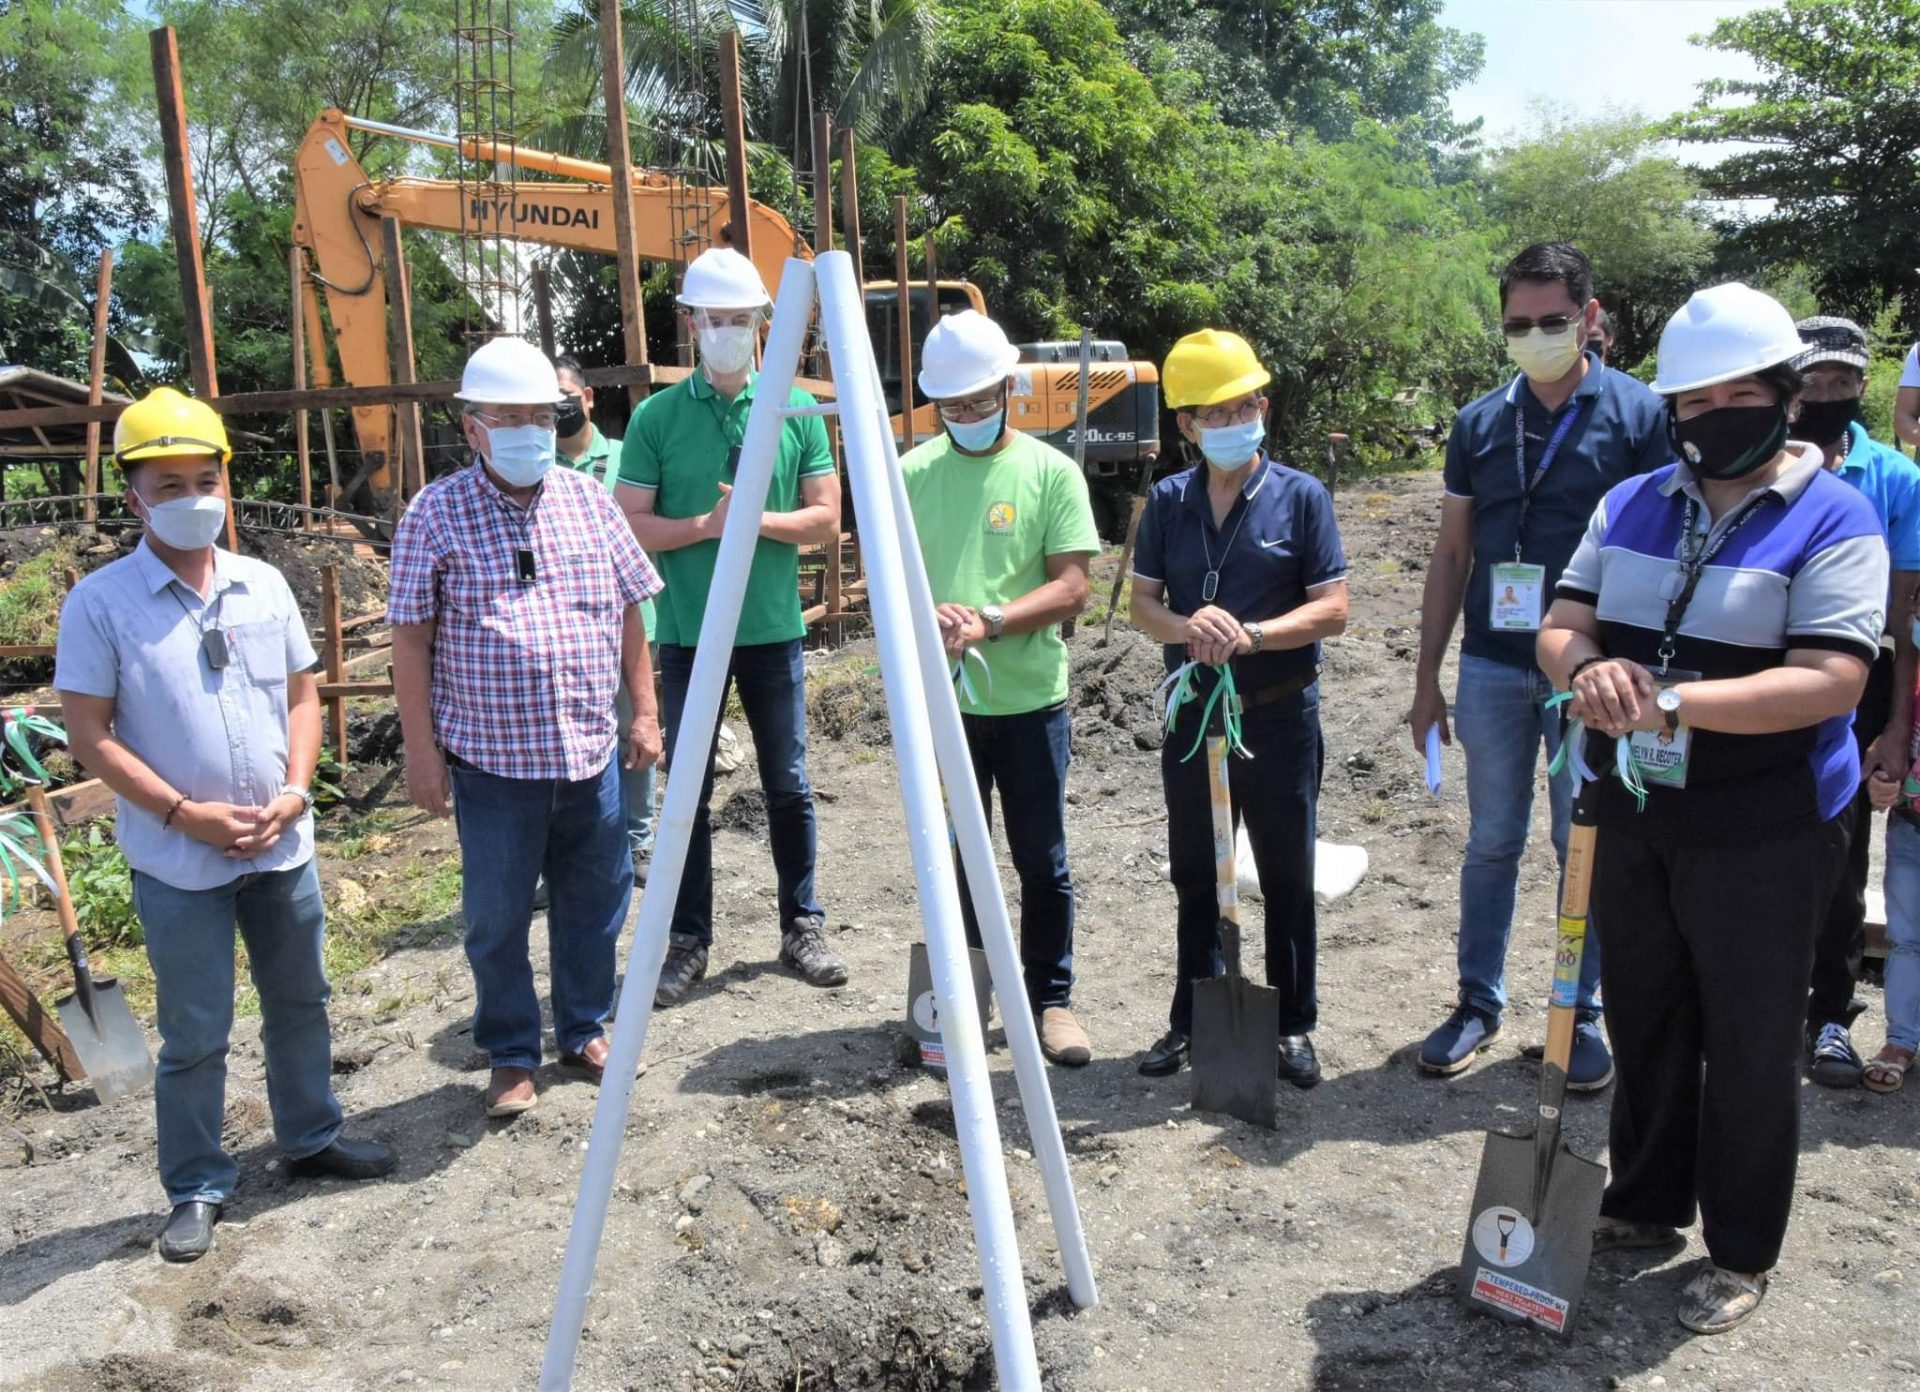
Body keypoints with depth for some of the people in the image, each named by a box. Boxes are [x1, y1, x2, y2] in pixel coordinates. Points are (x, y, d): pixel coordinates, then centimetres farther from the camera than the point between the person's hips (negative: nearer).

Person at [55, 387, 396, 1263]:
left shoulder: (263, 585, 2)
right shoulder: (101, 602, -10)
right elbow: (89, 735, -10)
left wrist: (295, 791, -6)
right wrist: (185, 813, -16)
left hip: (282, 847, 4)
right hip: (177, 863, -4)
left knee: (300, 1003, 18)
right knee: (194, 1035, 7)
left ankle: (311, 1138, 37)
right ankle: (196, 1188, 24)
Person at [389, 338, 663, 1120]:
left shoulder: (589, 501, 7)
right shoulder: (436, 515, -4)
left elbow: (628, 614, 12)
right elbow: (412, 639, -4)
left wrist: (644, 712, 9)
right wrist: (421, 750, -7)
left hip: (592, 751, 4)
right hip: (492, 758, -3)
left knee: (595, 899, 14)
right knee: (497, 916, 7)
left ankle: (585, 1032, 34)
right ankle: (511, 1056, 26)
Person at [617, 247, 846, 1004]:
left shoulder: (797, 410, 2)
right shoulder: (657, 416, -1)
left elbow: (826, 521, 0)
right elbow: (631, 527, -4)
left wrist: (758, 520, -16)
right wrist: (705, 525, -18)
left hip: (775, 631, 1)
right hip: (689, 635, -1)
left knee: (788, 786, 9)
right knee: (689, 792, 7)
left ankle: (802, 926, 24)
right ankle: (688, 940, 19)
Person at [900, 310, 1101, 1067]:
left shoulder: (1051, 472, -3)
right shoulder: (913, 474, 4)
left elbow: (1071, 587, -9)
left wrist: (989, 621, -23)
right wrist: (921, 617, -17)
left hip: (1031, 700, -2)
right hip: (940, 699, 2)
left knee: (1042, 862, 7)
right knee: (953, 857, 13)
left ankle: (1051, 999, 23)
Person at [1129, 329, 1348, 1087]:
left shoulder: (1300, 496, -5)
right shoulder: (1168, 502, 4)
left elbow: (1332, 608, -8)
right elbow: (1142, 600, 3)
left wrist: (1252, 636, -24)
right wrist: (1186, 627, -19)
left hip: (1279, 714, -3)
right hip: (1192, 713, 3)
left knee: (1287, 877, 8)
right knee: (1195, 877, 14)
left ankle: (1293, 1025, 23)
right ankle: (1192, 1018, 29)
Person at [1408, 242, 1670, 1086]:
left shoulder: (1639, 416, -2)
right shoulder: (1479, 424, 7)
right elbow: (1451, 555, 9)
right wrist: (1427, 678, 7)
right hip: (1492, 667, 3)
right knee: (1491, 844, 11)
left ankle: (1583, 1015, 22)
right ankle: (1480, 1004, 23)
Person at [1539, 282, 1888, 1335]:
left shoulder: (1831, 521, -11)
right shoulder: (1631, 506, 6)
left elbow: (1831, 682, -22)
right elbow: (1562, 625, 2)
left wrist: (1673, 703, -31)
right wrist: (1589, 671, -21)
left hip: (1759, 834, -5)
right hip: (1634, 814, 5)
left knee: (1749, 1041, 9)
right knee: (1643, 1020, 17)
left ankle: (1741, 1252, 28)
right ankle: (1647, 1204, 37)